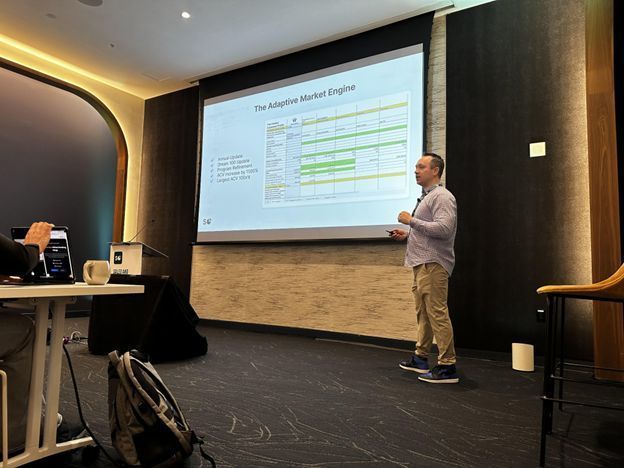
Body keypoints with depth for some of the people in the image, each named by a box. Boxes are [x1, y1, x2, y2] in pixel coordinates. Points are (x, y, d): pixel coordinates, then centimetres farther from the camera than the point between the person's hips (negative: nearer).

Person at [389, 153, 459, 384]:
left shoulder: (442, 196, -10)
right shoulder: (426, 197, 21)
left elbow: (443, 229, -23)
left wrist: (411, 221, -17)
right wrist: (407, 235, 14)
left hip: (433, 264, -10)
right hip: (421, 263, 10)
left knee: (437, 314, -8)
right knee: (423, 313, 15)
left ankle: (447, 366, -1)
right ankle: (421, 358, 25)